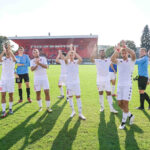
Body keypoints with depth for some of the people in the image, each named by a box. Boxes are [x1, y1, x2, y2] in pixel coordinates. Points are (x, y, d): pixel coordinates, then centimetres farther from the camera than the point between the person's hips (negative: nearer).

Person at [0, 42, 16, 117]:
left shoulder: (12, 59, -1)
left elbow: (14, 59, -28)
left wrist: (9, 49, -29)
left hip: (11, 79, -2)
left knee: (11, 95, 8)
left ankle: (10, 108, 25)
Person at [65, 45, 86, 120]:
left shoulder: (76, 62, 3)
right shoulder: (67, 62, 1)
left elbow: (80, 59, -21)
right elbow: (66, 58, -24)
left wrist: (74, 51, -15)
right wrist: (70, 50, -19)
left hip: (76, 82, 0)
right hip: (69, 82, 0)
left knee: (78, 97, -2)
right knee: (70, 97, 7)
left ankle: (80, 113, 2)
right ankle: (73, 111, 23)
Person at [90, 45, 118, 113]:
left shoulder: (108, 60, 5)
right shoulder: (97, 61, -1)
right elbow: (91, 58, -21)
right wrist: (94, 50, -31)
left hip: (107, 80, 1)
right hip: (99, 80, -1)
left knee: (109, 93, -1)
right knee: (100, 93, 8)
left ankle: (111, 108, 2)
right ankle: (102, 107, 21)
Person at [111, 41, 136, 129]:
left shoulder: (131, 61, 1)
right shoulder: (119, 61, 9)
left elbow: (133, 54, -24)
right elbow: (112, 59, -15)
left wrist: (125, 46, -27)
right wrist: (117, 50, -28)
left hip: (127, 85, -4)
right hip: (120, 85, 4)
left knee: (125, 103, -7)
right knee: (120, 104, 7)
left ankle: (123, 122, 8)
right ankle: (130, 115, 30)